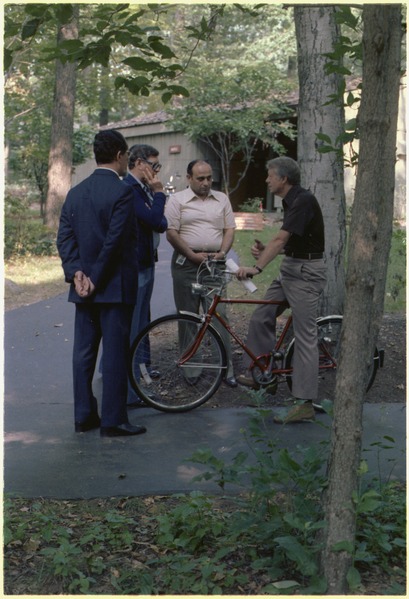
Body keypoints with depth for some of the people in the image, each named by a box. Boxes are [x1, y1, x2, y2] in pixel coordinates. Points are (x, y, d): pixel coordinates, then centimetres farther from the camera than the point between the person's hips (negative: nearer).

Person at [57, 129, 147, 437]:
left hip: (84, 288, 7)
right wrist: (96, 280, -12)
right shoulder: (122, 191, -13)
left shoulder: (76, 192, 9)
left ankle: (84, 416, 18)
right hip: (115, 286, -7)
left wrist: (77, 273, -5)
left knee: (84, 351, 11)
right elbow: (115, 240, -18)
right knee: (115, 352, -1)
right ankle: (113, 420, 4)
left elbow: (65, 237, 3)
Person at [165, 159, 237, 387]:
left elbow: (230, 229, 12)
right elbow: (171, 233, -4)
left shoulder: (222, 199, 13)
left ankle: (227, 369, 0)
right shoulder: (177, 200, 2)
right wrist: (193, 255, -10)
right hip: (186, 264, -2)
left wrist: (222, 252, -5)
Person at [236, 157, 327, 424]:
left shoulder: (304, 201, -18)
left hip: (306, 273, -10)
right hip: (290, 269, 10)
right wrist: (266, 250, 3)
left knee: (305, 336, -8)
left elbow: (280, 238, -27)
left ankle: (305, 404, -6)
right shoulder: (290, 202, 13)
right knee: (261, 317, 10)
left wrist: (256, 268, -32)